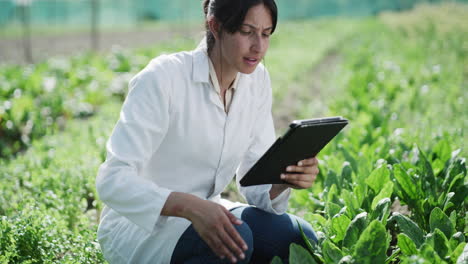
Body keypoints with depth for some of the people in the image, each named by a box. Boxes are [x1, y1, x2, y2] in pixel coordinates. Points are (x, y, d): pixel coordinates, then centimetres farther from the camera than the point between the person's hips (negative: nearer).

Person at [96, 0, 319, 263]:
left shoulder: (257, 80, -2)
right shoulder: (163, 78, -21)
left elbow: (256, 182, -2)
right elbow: (112, 180, -27)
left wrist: (286, 178, -26)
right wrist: (190, 206, -43)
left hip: (202, 215, 6)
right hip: (139, 228, -6)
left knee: (300, 238, -18)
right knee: (235, 238, -33)